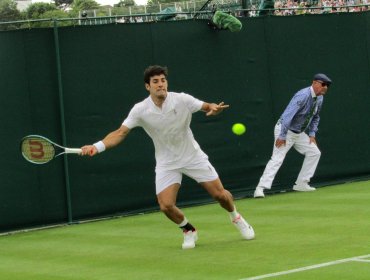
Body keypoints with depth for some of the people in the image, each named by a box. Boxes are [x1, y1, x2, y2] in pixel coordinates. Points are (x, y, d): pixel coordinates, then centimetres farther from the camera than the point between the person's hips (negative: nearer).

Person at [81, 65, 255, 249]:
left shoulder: (181, 100, -17)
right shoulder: (140, 110, -16)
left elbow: (207, 107, -9)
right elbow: (120, 133, -18)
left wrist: (214, 109, -34)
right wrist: (97, 147, -32)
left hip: (193, 156, 0)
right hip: (167, 163, 0)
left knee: (220, 194, -1)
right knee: (166, 206, -15)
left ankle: (236, 217, 34)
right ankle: (188, 230, 16)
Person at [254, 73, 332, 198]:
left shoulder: (319, 98, 2)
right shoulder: (303, 95, -26)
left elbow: (315, 117, 19)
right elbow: (288, 115, -31)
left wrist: (312, 134, 8)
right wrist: (282, 136, -32)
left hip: (300, 133, 9)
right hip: (286, 130, -9)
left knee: (314, 153, 8)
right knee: (277, 158, -19)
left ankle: (301, 183, 14)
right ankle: (260, 188, -25)